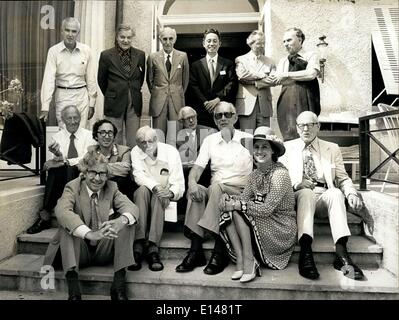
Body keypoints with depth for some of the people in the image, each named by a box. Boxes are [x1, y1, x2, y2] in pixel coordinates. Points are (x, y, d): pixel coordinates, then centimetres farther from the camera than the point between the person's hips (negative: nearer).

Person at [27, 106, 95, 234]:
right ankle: (45, 217, -26)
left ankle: (45, 214, -24)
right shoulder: (57, 137, 11)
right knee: (53, 170, -30)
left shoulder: (88, 135, 4)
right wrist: (57, 154, -23)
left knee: (69, 169, -33)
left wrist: (64, 161, -21)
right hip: (61, 178, 2)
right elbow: (57, 161, 0)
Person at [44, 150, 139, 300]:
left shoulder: (112, 188, 1)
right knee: (66, 224, -27)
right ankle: (73, 288, -36)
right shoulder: (73, 187, -8)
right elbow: (61, 211, -30)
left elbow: (131, 207, -15)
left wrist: (121, 220, -41)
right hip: (80, 252, -2)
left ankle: (119, 285, -24)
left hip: (104, 251, 3)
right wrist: (89, 234, -46)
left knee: (126, 220, -19)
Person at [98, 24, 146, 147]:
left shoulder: (140, 55, 5)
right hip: (115, 103, -2)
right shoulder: (106, 55, -1)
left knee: (134, 141, 4)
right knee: (115, 141, 3)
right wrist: (110, 95, 13)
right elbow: (101, 80, 8)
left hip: (135, 104, 2)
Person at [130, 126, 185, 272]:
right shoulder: (135, 152, 1)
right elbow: (139, 175, -15)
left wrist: (171, 192, -31)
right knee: (142, 190, -33)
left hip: (164, 195, -1)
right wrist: (154, 187, -33)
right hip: (143, 193, 1)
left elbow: (178, 182, -8)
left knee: (159, 197, -35)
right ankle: (138, 245, -40)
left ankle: (153, 248, -41)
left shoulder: (171, 152, -3)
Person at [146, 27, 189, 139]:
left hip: (177, 102, 0)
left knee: (176, 136, -1)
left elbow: (186, 79, 12)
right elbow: (149, 79, 14)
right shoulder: (153, 57, 5)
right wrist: (155, 94, 11)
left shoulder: (183, 56, 5)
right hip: (158, 101, 0)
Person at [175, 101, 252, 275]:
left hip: (240, 191, -3)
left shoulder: (247, 139, 6)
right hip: (215, 192, 3)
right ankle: (195, 250, -26)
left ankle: (220, 251, -28)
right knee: (195, 191, -28)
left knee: (216, 187, -34)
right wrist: (192, 182, -18)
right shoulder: (210, 140, 15)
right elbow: (197, 167, 4)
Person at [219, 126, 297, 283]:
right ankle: (240, 260, -17)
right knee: (227, 213, -13)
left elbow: (267, 209, -24)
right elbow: (244, 197, 2)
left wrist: (237, 205, -24)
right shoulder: (255, 174, 8)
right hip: (263, 224, 7)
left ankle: (248, 261, -18)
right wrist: (228, 198, -19)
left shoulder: (280, 173, -17)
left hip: (282, 229, -7)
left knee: (238, 211, -24)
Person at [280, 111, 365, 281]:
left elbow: (343, 178, 14)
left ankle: (341, 253, -39)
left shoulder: (332, 149, 19)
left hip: (325, 196, 1)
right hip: (298, 196, -1)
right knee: (306, 193, -36)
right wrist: (296, 183, -14)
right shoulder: (287, 147, 16)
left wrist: (351, 193, -8)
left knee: (336, 193, -33)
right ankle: (306, 252, -47)